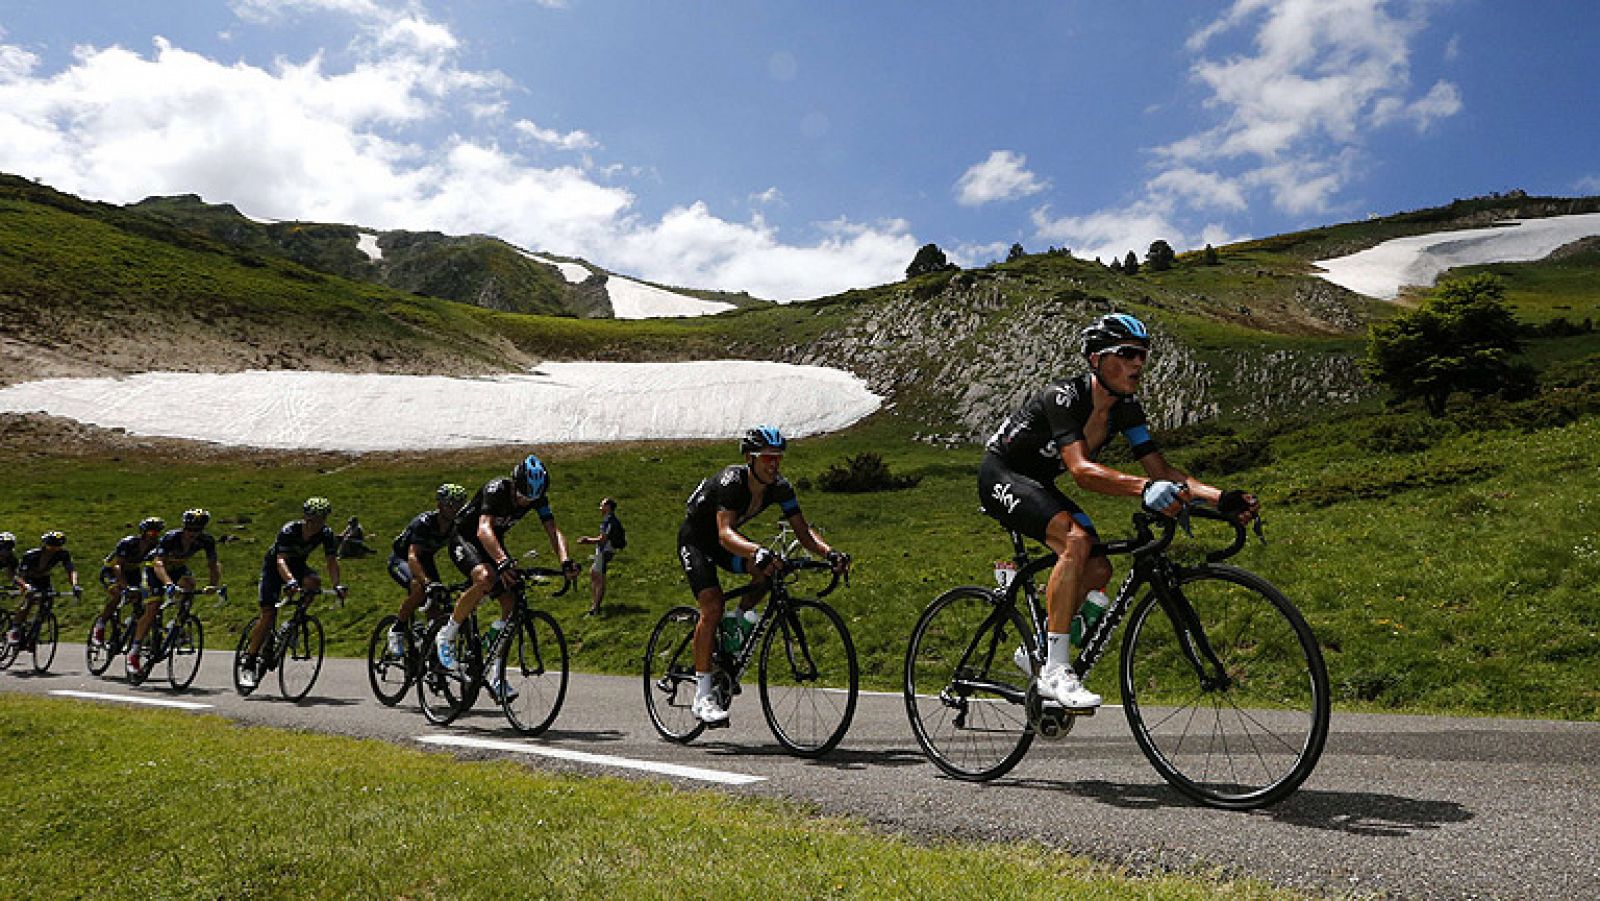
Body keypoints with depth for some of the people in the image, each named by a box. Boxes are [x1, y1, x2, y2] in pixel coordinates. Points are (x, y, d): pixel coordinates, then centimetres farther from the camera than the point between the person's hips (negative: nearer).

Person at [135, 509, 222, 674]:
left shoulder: (207, 541, -25)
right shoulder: (170, 538, -35)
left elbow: (213, 564, -19)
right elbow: (158, 563, -45)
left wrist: (215, 585, -37)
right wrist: (168, 584, -61)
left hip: (177, 568, 4)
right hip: (155, 568, -4)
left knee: (189, 583, -29)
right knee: (152, 610, -13)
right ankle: (134, 652, -3)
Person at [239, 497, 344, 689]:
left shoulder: (326, 534, -21)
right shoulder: (289, 531, -31)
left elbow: (332, 561, -23)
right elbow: (280, 560, -41)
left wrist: (337, 585, -41)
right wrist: (290, 581, -60)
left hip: (297, 565, 3)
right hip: (273, 565, -3)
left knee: (314, 581, -31)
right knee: (268, 615, -15)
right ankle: (248, 663, -5)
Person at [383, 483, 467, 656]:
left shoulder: (456, 526, -16)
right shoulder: (424, 522, -32)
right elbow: (412, 557, -41)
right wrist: (427, 581, -56)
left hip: (425, 560, 5)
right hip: (400, 559, -5)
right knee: (419, 587, -34)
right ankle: (397, 630, -14)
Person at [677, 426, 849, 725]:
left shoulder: (780, 487, -15)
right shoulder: (731, 480, -33)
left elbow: (803, 530, -16)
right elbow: (725, 533, -45)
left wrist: (829, 553, -35)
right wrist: (757, 551, -64)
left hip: (724, 542, 6)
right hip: (694, 540, -6)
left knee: (769, 569, -21)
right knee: (713, 606, -23)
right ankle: (702, 697, -18)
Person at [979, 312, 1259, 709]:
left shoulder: (1126, 407, -6)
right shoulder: (1064, 395, -28)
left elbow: (1161, 469, -8)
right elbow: (1081, 470, -41)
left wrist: (1222, 498, -21)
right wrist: (1145, 488, -55)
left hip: (1037, 483, 8)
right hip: (1000, 475, -8)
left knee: (1099, 569, -4)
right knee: (1076, 540, -29)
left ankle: (1037, 649, 16)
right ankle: (1055, 671, -25)